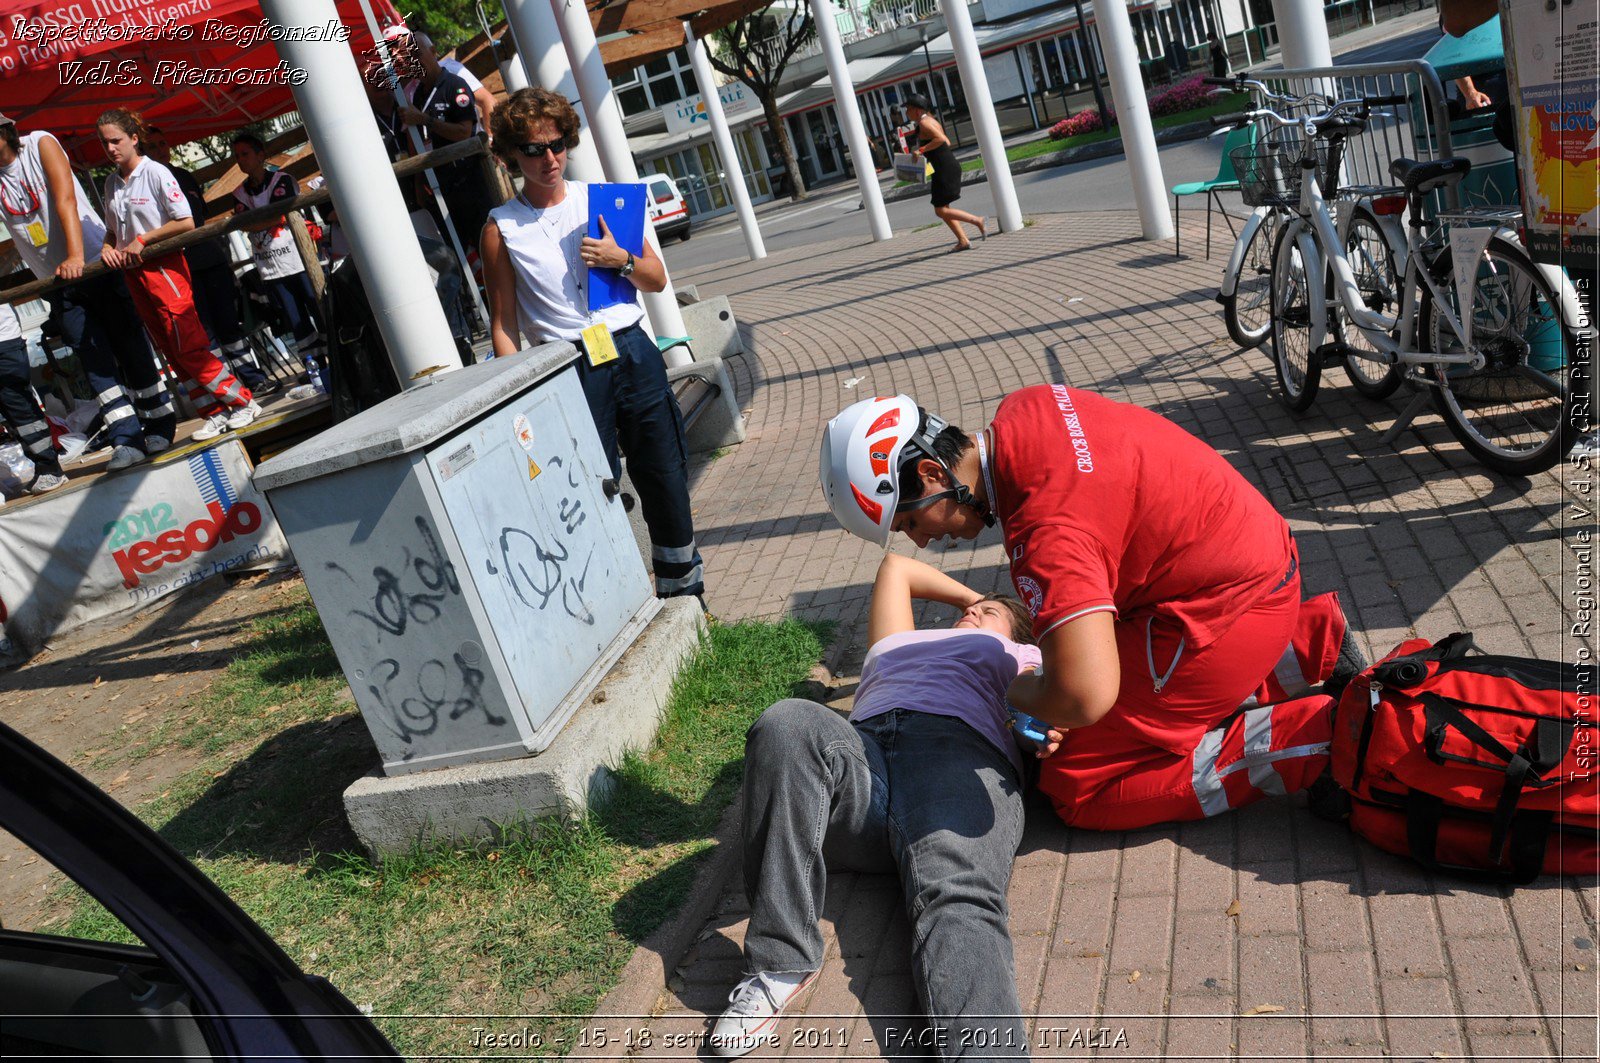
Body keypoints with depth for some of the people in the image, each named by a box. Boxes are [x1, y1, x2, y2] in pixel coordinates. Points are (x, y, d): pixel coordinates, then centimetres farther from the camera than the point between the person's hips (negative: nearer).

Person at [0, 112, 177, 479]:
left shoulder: (41, 144, -8)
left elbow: (65, 200, -20)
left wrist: (75, 256, -32)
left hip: (95, 263, -3)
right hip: (57, 282, 3)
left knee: (130, 346, 4)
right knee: (93, 358, -2)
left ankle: (161, 423, 16)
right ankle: (127, 439, -2)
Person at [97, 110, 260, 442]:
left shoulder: (156, 172, -10)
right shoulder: (111, 182, 11)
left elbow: (185, 223, -15)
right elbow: (113, 228, 20)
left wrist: (142, 240, -13)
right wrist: (107, 247, -1)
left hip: (164, 267, -7)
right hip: (133, 274, 7)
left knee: (189, 347, -10)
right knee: (172, 353, 7)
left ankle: (243, 402, 2)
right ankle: (215, 414, 13)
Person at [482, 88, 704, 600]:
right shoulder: (501, 228, 2)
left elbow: (657, 278, 13)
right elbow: (503, 323, 2)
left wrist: (620, 260, -7)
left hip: (632, 350, 3)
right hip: (571, 369, -3)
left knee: (664, 473, 8)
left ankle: (683, 586, 25)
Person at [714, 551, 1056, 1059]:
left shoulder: (1019, 654, 37)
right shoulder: (898, 646, 45)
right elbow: (898, 566, 58)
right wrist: (972, 595, 62)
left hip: (963, 753, -2)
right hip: (861, 747, 2)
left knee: (959, 901, -33)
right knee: (789, 722, -32)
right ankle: (779, 962, -30)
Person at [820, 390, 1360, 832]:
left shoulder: (1042, 530, -31)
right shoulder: (1024, 407, -1)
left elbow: (1085, 698, -40)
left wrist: (1009, 692, -16)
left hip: (1224, 607, -10)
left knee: (1080, 788, -4)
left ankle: (1325, 734, -5)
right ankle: (1313, 641, 19)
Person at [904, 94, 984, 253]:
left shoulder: (924, 123, -13)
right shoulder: (931, 120, 17)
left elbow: (940, 139, -27)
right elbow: (946, 142, 20)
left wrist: (921, 150, -21)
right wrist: (923, 152, 18)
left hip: (945, 169, -10)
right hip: (949, 166, 10)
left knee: (941, 211, -5)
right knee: (943, 209, 14)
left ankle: (977, 221, -4)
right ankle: (963, 241, 13)